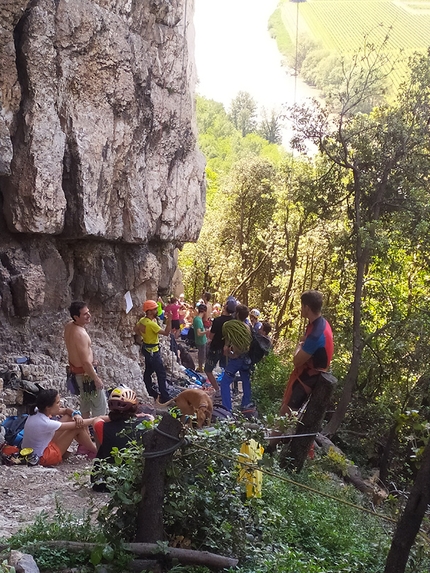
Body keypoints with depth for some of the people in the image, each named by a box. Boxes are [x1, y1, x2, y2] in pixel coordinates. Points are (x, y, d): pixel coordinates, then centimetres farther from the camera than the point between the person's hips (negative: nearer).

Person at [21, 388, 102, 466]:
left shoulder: (38, 410, -7)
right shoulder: (45, 423, -32)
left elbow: (66, 410, 4)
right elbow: (77, 425, -25)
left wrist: (76, 414, -18)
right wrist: (95, 419, -14)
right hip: (42, 458, -9)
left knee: (69, 417, 4)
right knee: (78, 428, -11)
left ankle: (84, 446, 17)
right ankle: (94, 451, 12)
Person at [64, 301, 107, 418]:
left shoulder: (69, 326, -5)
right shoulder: (80, 334, -34)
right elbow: (86, 362, -28)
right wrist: (96, 379, -19)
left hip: (75, 370, 9)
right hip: (85, 373, -9)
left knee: (85, 401, 26)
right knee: (100, 404, 8)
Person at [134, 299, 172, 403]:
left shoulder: (142, 320, -2)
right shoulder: (151, 324, -28)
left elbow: (136, 329, 16)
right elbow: (166, 333, -29)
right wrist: (169, 320, -32)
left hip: (147, 349, 9)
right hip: (153, 351, -9)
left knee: (148, 371, 20)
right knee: (161, 373, -5)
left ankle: (150, 391, 34)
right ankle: (164, 397, -3)